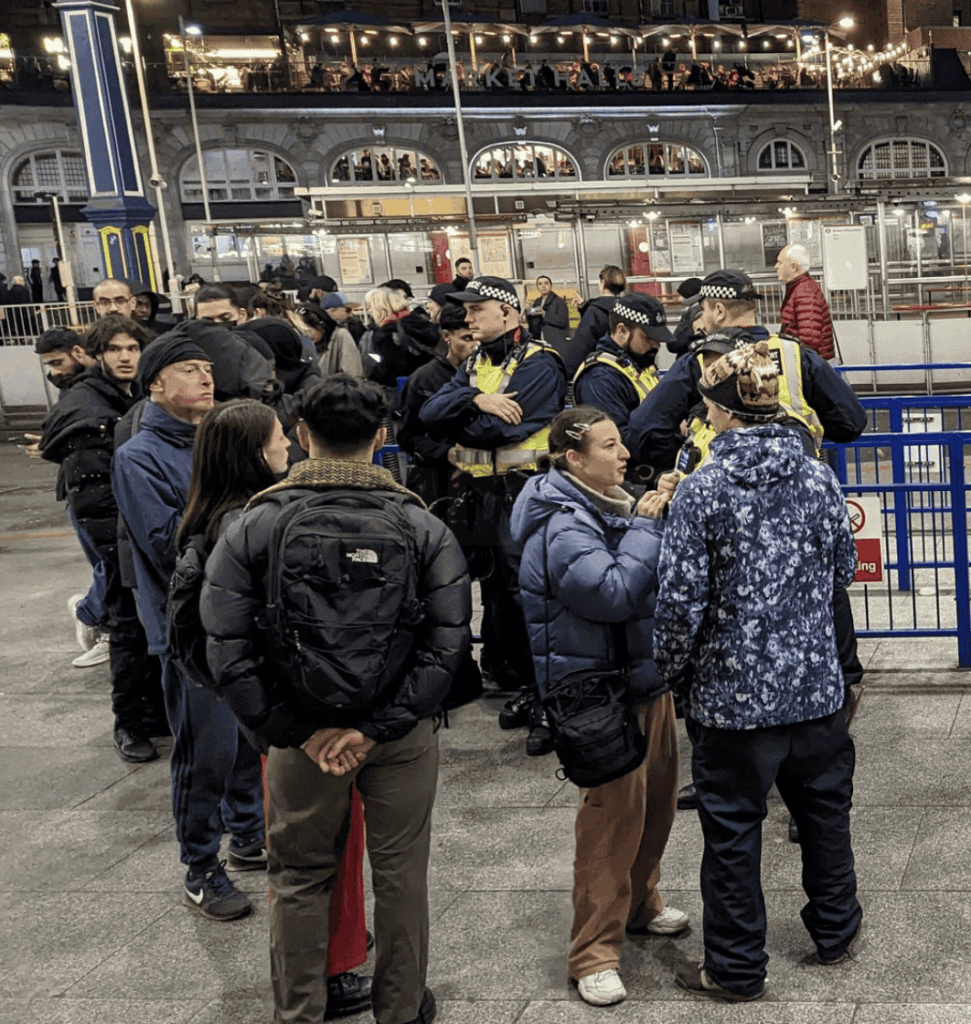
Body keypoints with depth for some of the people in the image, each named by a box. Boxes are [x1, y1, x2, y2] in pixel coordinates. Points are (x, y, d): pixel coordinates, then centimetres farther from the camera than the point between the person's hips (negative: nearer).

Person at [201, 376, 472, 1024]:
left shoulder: (253, 527, -8)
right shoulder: (422, 526, -8)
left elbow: (228, 650, -13)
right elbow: (447, 640, -16)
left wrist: (295, 731, -9)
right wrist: (381, 725, -15)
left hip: (302, 733, 0)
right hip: (402, 734, 0)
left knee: (301, 879, 18)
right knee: (401, 874, 17)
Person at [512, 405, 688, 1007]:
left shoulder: (615, 506, 11)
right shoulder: (562, 527, -20)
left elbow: (664, 574, 20)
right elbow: (613, 593, -30)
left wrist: (657, 517, 4)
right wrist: (647, 526, -22)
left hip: (648, 679, 10)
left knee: (657, 799, 19)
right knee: (614, 812, -7)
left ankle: (639, 903, 40)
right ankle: (595, 953, 4)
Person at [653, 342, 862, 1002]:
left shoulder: (703, 490, -15)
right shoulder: (820, 478, -2)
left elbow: (681, 599, -15)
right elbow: (845, 570, 11)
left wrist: (672, 672, 1)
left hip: (734, 693, -4)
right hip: (817, 685, 5)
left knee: (733, 831, 9)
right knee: (824, 809, 22)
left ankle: (736, 968, 22)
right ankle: (836, 931, 41)